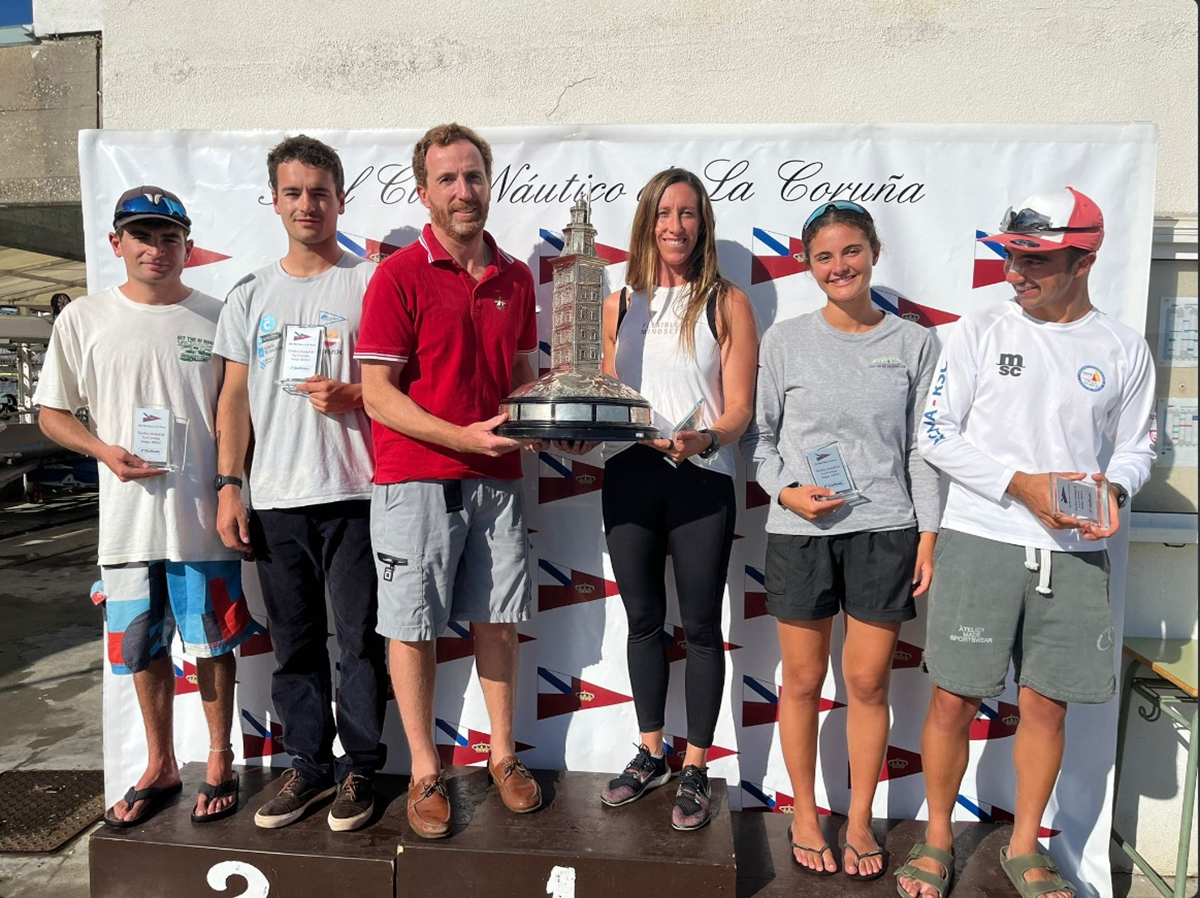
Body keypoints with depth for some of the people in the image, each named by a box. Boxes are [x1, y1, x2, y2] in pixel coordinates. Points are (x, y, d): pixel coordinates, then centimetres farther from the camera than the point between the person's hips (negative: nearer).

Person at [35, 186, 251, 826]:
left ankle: (220, 761, 26)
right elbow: (52, 414, 10)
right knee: (143, 648, 13)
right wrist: (104, 449, -9)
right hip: (127, 516, 2)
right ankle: (160, 767, 32)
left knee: (211, 642, 6)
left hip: (203, 515, -2)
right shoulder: (83, 320, 5)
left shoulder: (216, 318, 1)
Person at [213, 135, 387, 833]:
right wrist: (229, 487, 6)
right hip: (274, 500, 4)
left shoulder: (370, 282, 3)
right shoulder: (251, 295, 14)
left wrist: (349, 397, -18)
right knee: (294, 643, 12)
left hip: (352, 493, -4)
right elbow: (235, 397, 13)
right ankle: (308, 764, 26)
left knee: (359, 639, 3)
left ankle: (359, 768, 19)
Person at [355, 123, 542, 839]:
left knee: (498, 619, 13)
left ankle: (504, 755, 31)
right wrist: (464, 436, -19)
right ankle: (426, 773, 24)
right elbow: (377, 393, -11)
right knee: (414, 627, 6)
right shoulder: (400, 276, -7)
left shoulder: (516, 278, 10)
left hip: (497, 480, 5)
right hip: (415, 479, -4)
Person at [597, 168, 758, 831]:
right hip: (629, 475, 4)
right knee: (643, 619, 14)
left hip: (702, 479, -3)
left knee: (700, 625, 6)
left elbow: (740, 405, -4)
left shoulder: (726, 303, 2)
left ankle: (694, 768, 22)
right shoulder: (620, 305, 11)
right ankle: (650, 753, 31)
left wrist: (706, 438, -23)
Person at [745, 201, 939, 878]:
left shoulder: (913, 343, 5)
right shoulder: (785, 341, 3)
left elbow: (922, 447, 6)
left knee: (869, 682, 7)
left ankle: (860, 821, 27)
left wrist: (929, 534, 2)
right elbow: (760, 436, 6)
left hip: (884, 530, 0)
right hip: (800, 532, 0)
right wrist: (787, 490, -10)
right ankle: (805, 816, 29)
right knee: (803, 681, 9)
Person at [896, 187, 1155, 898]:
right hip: (980, 543, -2)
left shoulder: (1126, 350, 6)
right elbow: (937, 434, -3)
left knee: (1047, 705, 10)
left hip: (1074, 553, 2)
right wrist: (1022, 485, -13)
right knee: (954, 700, 2)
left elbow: (1136, 447, 13)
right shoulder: (981, 332, 0)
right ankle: (938, 840, 23)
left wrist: (1113, 489, -9)